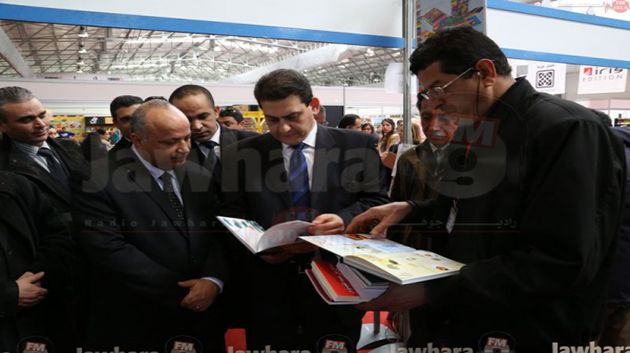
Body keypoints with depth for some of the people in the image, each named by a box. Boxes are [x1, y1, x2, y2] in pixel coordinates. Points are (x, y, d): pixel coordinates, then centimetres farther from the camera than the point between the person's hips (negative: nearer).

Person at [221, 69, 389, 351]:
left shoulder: (357, 146, 0)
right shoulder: (242, 154, 3)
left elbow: (376, 200, 0)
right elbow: (233, 214, 2)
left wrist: (346, 218, -19)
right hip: (267, 284, 1)